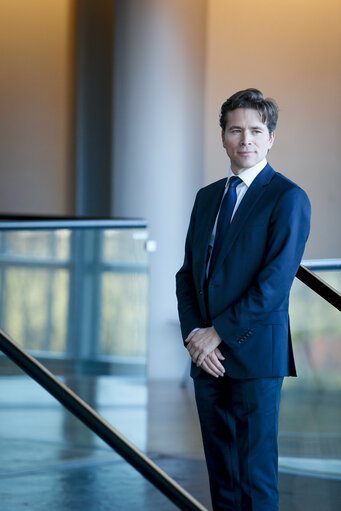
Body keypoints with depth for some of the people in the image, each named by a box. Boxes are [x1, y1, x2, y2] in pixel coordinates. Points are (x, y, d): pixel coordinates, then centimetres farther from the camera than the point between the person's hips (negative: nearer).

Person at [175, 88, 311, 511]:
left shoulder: (288, 198, -7)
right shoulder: (207, 197, 15)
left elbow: (275, 283, -15)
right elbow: (188, 273, 13)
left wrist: (218, 332, -12)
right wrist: (194, 334, -3)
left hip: (256, 352, -6)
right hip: (208, 356, 7)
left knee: (256, 474, -4)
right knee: (221, 471, 11)